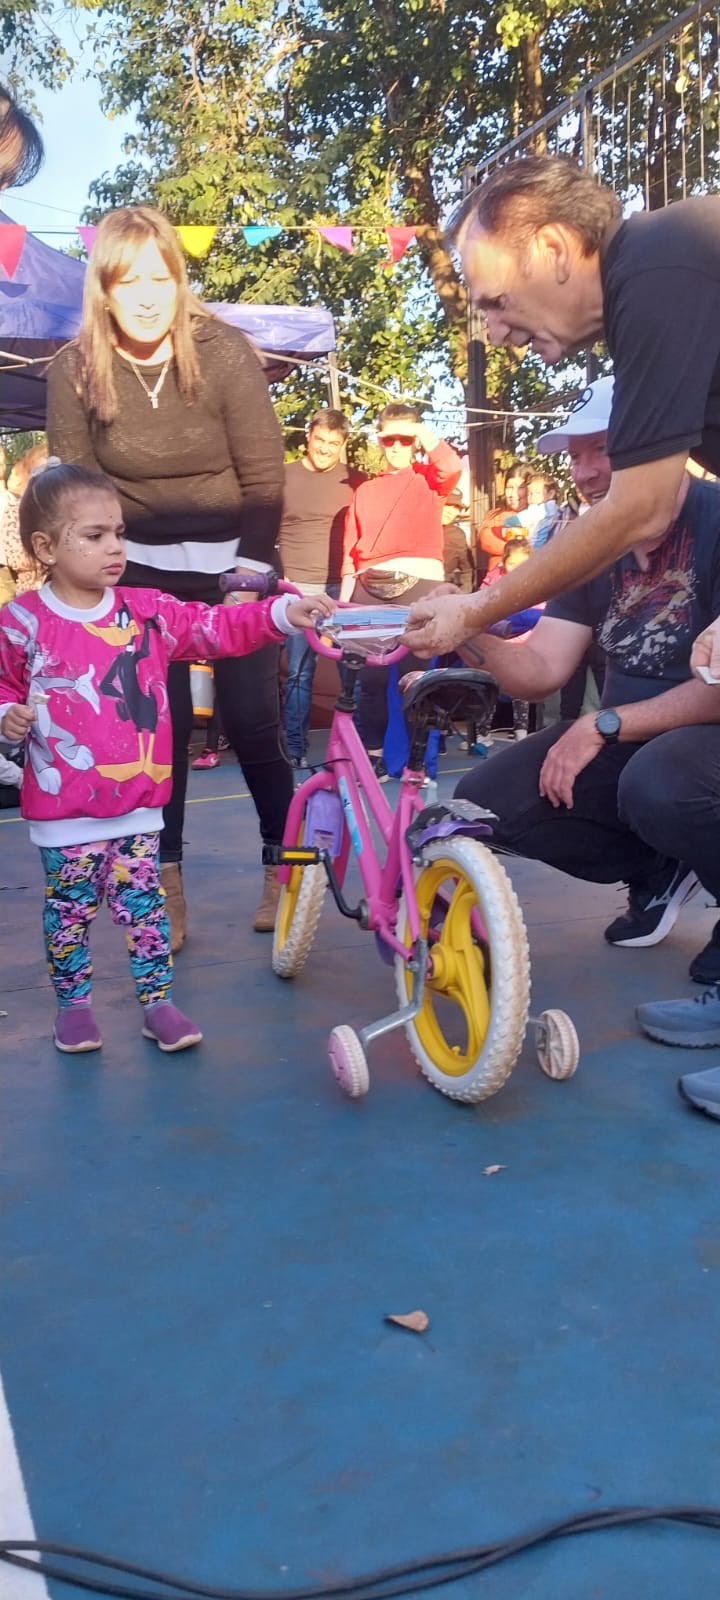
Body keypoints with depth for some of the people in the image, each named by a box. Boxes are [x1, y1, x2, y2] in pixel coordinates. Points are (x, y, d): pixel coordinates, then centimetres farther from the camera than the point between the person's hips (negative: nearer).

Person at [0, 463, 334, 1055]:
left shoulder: (148, 610, 1)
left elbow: (218, 628, -4)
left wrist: (282, 613, -15)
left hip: (136, 802, 2)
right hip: (63, 807, -1)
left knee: (143, 906, 8)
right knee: (70, 910, 11)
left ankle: (158, 1001, 21)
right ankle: (73, 1003, 28)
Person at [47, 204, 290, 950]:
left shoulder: (224, 352, -14)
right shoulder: (74, 369, -8)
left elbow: (263, 478, -12)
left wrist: (254, 573, -15)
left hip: (232, 562, -2)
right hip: (143, 570, 2)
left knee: (250, 721, -3)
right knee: (158, 723, -1)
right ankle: (166, 883, 10)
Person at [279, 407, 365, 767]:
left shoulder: (356, 482, 9)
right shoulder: (283, 477, 9)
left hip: (343, 588, 1)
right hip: (297, 589, 0)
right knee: (298, 672, -3)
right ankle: (295, 747, 2)